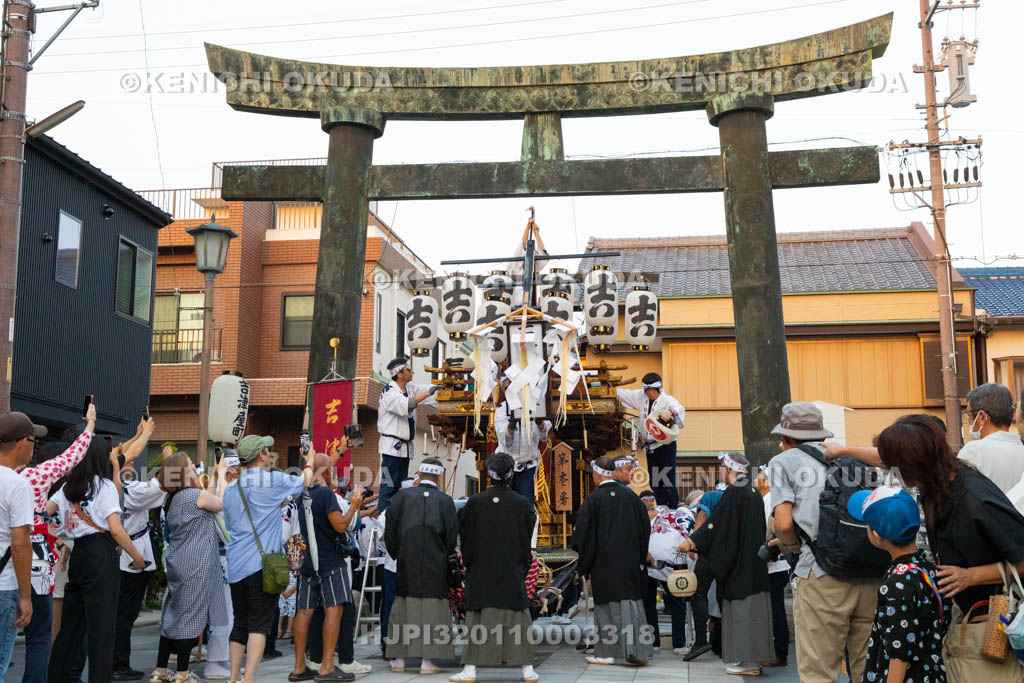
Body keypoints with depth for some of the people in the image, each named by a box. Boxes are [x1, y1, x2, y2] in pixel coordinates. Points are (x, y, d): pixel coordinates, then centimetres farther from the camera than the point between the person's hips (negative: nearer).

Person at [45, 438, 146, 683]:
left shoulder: (69, 486, 12)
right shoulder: (105, 485, -7)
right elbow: (116, 529, -13)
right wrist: (138, 557, -5)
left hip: (78, 553, 7)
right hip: (101, 555, -7)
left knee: (71, 625, 15)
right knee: (101, 626, -5)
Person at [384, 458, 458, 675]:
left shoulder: (402, 496, 1)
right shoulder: (445, 501, -2)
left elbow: (390, 532, 3)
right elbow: (452, 536, -1)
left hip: (406, 563, 2)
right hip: (435, 566, -1)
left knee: (403, 608, 9)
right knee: (432, 608, 2)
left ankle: (399, 659, 14)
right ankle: (426, 661, 0)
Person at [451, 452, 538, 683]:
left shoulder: (475, 502, -7)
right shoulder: (522, 503, -5)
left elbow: (464, 536, 1)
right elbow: (528, 538, 4)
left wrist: (468, 564, 14)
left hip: (481, 569, -1)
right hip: (513, 572, 1)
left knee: (478, 619, 4)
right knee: (518, 618, 8)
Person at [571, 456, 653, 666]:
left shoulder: (594, 499, -11)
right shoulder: (630, 496, 2)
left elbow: (583, 531, -7)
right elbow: (645, 525, 7)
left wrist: (583, 562, 8)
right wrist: (639, 557, 16)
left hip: (604, 561, -4)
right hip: (630, 560, 4)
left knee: (608, 605, 4)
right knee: (632, 602, 9)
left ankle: (607, 653, 9)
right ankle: (638, 651, 7)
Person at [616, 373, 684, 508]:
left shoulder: (667, 399, -9)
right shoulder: (640, 397, 10)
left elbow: (680, 409, -29)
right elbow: (621, 393, 21)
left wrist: (672, 413, -50)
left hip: (665, 445, -7)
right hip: (650, 446, 7)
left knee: (668, 482, -11)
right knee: (654, 483, 12)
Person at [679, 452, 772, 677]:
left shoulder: (733, 492, -13)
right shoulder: (754, 493, 12)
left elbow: (715, 521, -18)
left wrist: (692, 541, -16)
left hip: (739, 563, -9)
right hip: (755, 561, 9)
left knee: (742, 609, -5)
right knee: (752, 608, 10)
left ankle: (749, 661, -3)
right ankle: (754, 659, 14)